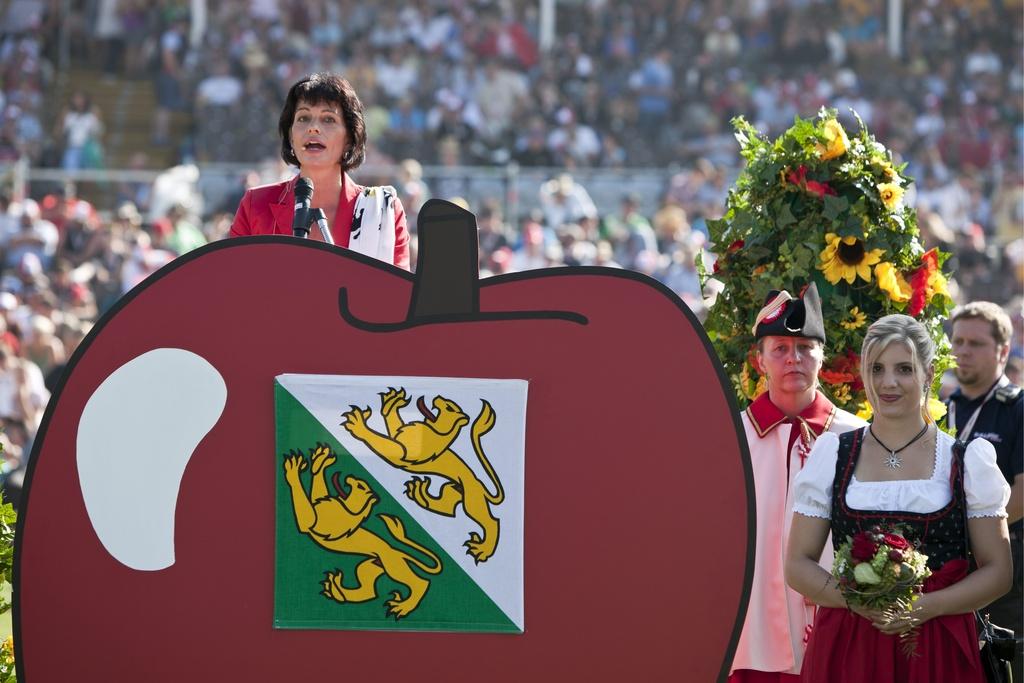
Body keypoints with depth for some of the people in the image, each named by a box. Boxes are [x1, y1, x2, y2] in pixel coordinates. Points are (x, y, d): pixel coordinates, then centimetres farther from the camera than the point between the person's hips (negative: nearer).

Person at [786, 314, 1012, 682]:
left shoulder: (968, 460, 5)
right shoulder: (832, 454, 7)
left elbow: (997, 571, 3)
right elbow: (798, 565, 5)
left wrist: (925, 607, -13)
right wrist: (857, 601, -14)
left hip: (938, 651, 0)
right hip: (847, 649, 0)